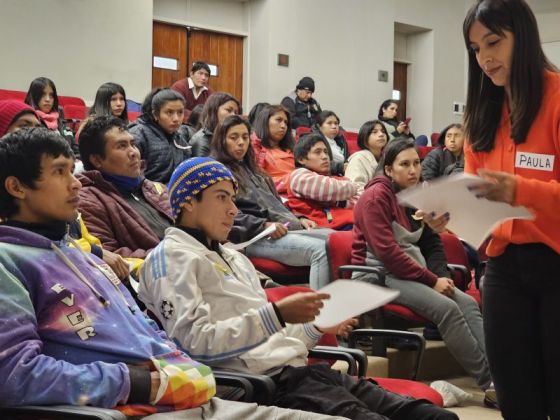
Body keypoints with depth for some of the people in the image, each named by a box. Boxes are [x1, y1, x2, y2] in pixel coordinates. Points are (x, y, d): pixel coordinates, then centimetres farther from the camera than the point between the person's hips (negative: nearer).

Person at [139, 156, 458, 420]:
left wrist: (316, 327, 17)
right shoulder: (172, 257, 0)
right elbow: (196, 341, -14)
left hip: (301, 370, 9)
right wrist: (276, 314, -19)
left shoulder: (235, 258, 27)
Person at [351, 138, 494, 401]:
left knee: (469, 303, -17)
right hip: (379, 275, -8)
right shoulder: (377, 196, -10)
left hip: (412, 273, 8)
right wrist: (432, 280, -18)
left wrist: (442, 276, -5)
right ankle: (489, 381, -24)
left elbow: (432, 243, 16)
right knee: (446, 307, -27)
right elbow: (386, 251, -18)